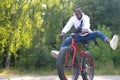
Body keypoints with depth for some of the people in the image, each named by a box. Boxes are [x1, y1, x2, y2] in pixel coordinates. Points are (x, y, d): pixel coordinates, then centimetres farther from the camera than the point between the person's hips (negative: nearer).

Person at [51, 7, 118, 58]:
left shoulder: (86, 17, -14)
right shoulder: (73, 19, -7)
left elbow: (87, 25, -35)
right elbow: (68, 26, -22)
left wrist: (85, 29, -60)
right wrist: (63, 32, -42)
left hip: (87, 35, -3)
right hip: (79, 37, 3)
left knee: (97, 33, -32)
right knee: (68, 40, -23)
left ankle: (110, 43, -53)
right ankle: (60, 53, -32)